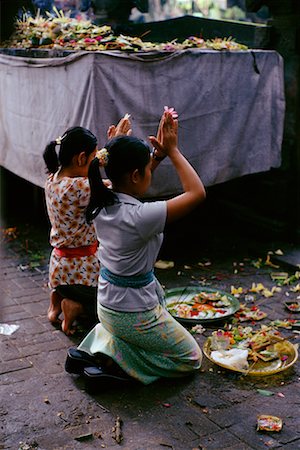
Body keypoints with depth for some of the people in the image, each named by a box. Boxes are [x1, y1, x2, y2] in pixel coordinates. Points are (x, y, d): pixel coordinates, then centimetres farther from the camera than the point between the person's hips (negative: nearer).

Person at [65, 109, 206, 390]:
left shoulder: (101, 203, -8)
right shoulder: (139, 217, -31)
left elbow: (133, 181, 12)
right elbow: (197, 193, -25)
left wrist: (159, 153, -2)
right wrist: (172, 151, -16)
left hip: (107, 302, 8)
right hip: (134, 313, -7)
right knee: (191, 359, 13)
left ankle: (92, 352, 15)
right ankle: (114, 367, -2)